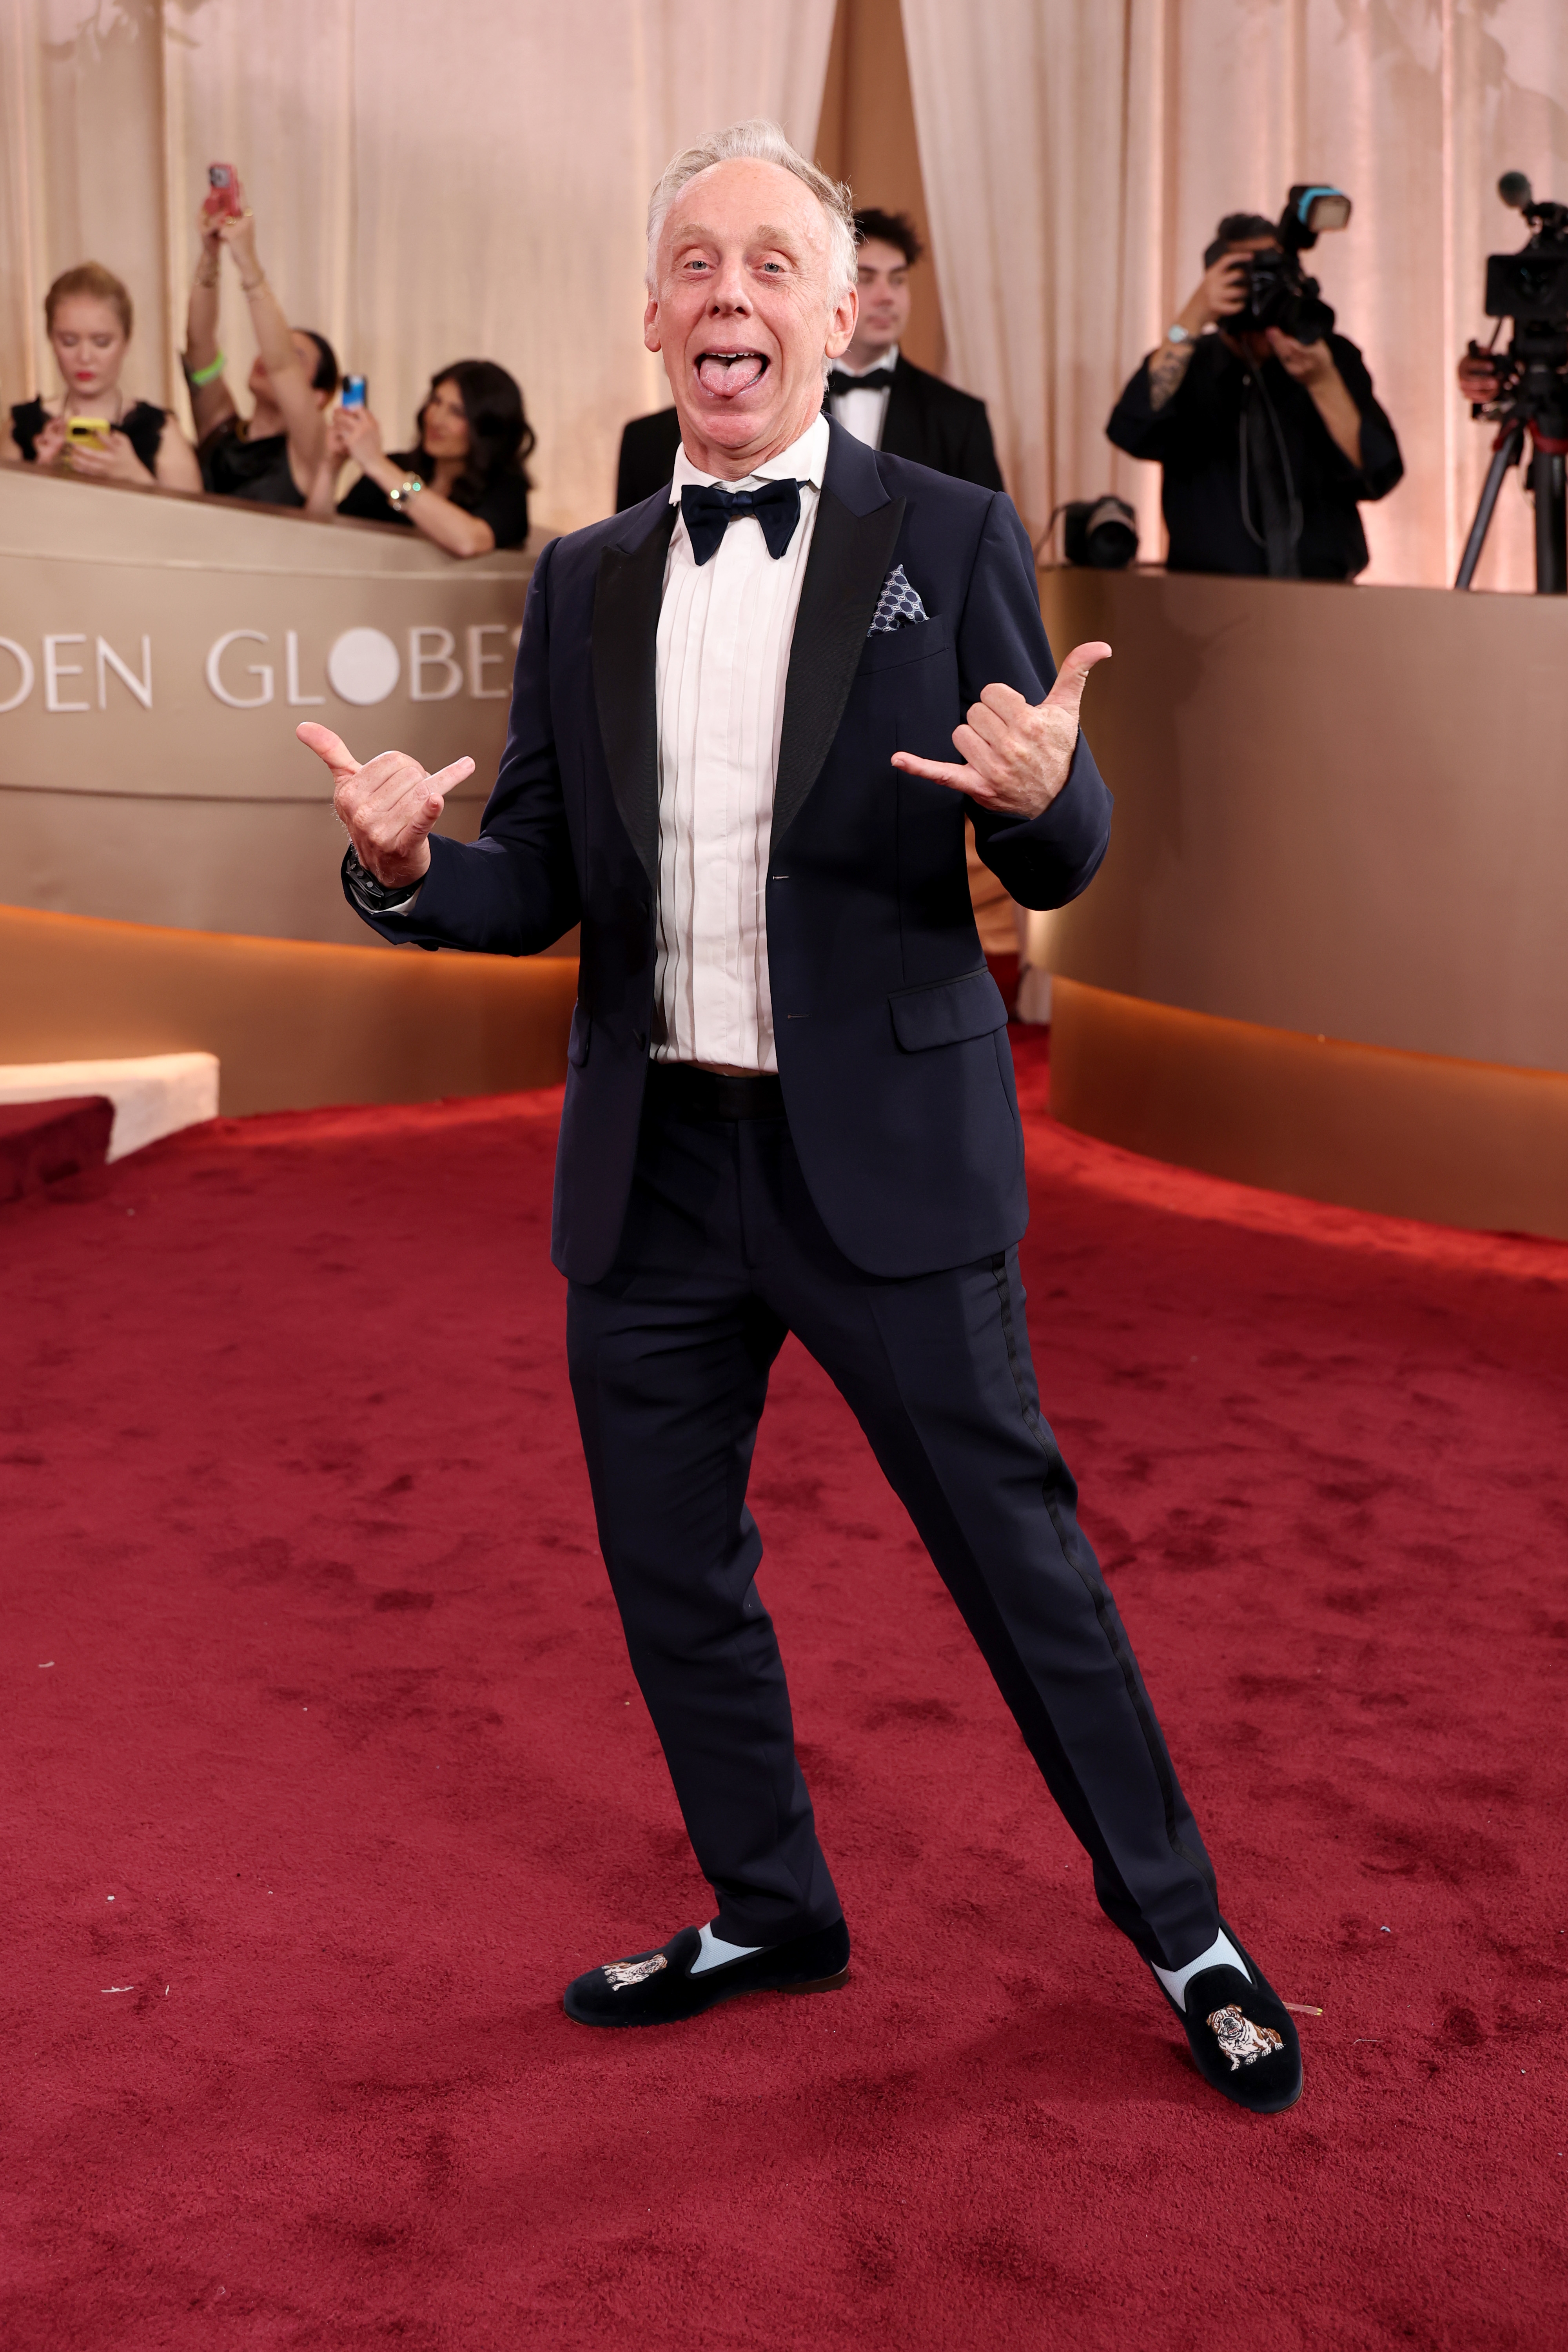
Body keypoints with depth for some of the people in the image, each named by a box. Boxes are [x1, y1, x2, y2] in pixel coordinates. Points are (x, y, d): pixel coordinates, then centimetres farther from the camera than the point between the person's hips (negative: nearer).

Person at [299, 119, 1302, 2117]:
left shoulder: (948, 542, -1)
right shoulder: (584, 584, 9)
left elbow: (1058, 863, -3)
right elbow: (541, 889, 8)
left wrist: (1043, 794, -26)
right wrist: (409, 865, -14)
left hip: (882, 1153, -4)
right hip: (650, 1167, 4)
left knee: (1015, 1545, 5)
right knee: (670, 1573, 14)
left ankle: (1177, 1925, 25)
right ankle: (768, 1914, 35)